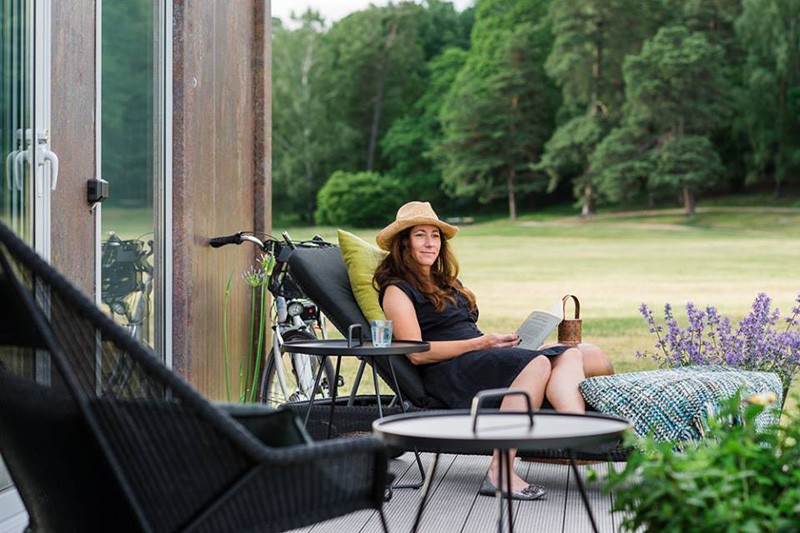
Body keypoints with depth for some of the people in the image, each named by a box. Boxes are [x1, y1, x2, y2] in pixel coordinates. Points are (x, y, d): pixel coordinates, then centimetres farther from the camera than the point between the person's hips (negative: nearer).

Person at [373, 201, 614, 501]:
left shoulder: (447, 283, 30)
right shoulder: (397, 290, 3)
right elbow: (417, 353, -9)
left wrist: (500, 340, 6)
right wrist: (481, 343, -12)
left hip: (482, 357, 8)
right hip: (448, 374, -8)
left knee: (570, 355, -16)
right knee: (538, 363, -33)